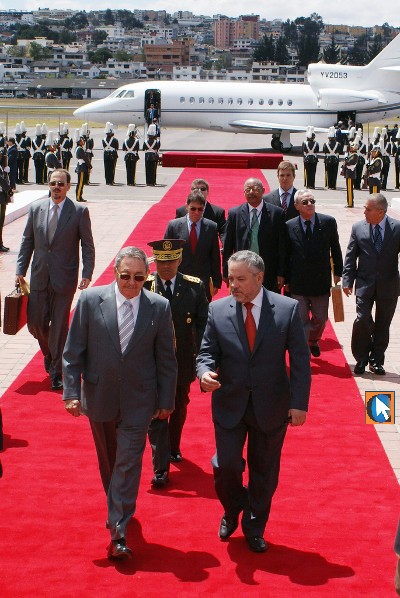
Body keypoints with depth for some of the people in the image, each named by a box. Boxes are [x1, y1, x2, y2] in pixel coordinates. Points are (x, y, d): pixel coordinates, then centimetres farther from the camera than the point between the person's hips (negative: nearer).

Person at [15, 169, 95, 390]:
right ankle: (50, 353, 36)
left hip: (64, 278, -3)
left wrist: (87, 274, -11)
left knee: (59, 325, 2)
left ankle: (56, 371, 15)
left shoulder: (79, 211, -4)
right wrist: (20, 270, 5)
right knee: (35, 322, 5)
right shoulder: (36, 208, 5)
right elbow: (27, 241, 9)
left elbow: (87, 245, -2)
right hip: (39, 276, 3)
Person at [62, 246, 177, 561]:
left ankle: (119, 532, -2)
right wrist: (72, 391, -7)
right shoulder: (91, 300, -6)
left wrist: (166, 401, 3)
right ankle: (119, 511, 41)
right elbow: (73, 351, -2)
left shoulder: (159, 307, -5)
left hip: (138, 400, -2)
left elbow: (166, 358, 1)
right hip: (99, 397, 2)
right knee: (109, 461, 18)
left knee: (128, 463, -6)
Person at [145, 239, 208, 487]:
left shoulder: (195, 287, -4)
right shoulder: (143, 287, -8)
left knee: (179, 409, 21)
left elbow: (203, 324, -1)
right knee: (157, 415, -3)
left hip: (183, 362, 3)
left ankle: (173, 448, 44)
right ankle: (161, 469, 0)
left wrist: (200, 357, -10)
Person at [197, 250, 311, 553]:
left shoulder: (288, 309, -8)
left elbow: (300, 360, -5)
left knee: (264, 472, 11)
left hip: (271, 407, 0)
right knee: (226, 466, -1)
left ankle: (254, 529, 32)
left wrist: (299, 402, -10)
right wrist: (205, 372, -21)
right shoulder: (218, 310, -3)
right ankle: (232, 511, 31)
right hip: (230, 404, 1)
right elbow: (207, 352, 2)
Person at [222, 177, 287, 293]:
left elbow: (282, 247, 1)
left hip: (269, 275, -1)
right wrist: (226, 272, 4)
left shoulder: (277, 213, 1)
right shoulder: (234, 213, 5)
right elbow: (227, 247, 7)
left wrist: (281, 274, -2)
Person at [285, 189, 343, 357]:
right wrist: (286, 280, 3)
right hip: (298, 284, -2)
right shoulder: (289, 226, -7)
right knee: (301, 321, 2)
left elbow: (335, 249, 5)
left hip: (321, 281, 2)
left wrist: (337, 272, 7)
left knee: (320, 319, 16)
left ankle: (313, 341, 46)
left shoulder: (328, 222, -5)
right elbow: (286, 255, 1)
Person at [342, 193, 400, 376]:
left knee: (382, 324, 9)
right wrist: (347, 280, -1)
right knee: (362, 320, -10)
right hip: (365, 284, 0)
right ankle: (361, 359, 9)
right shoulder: (358, 228, -1)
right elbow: (350, 256, 4)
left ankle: (376, 360, 23)